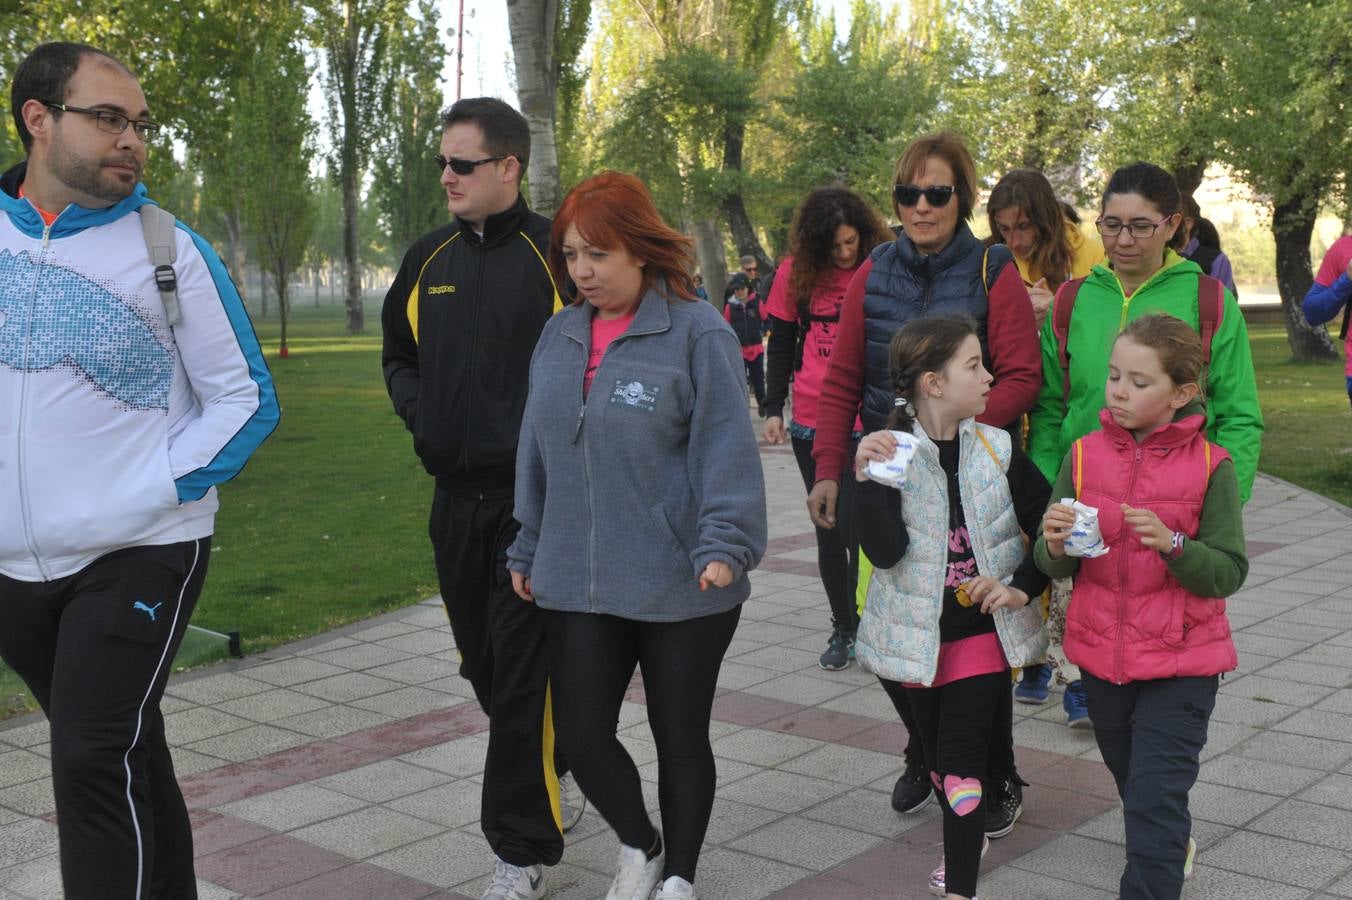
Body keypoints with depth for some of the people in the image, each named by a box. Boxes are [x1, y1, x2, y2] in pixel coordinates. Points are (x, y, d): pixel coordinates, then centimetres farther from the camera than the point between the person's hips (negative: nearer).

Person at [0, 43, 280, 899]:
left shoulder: (170, 250, -7)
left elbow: (246, 399, -3)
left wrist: (156, 491, -13)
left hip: (138, 557, -4)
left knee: (96, 764, -10)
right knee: (127, 750, 18)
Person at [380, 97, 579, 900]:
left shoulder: (556, 254, -9)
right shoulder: (430, 258, 10)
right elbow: (398, 355, 22)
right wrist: (419, 413, 6)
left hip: (536, 498, -7)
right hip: (456, 495, 7)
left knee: (523, 674, -4)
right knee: (485, 663, 17)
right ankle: (557, 780, 40)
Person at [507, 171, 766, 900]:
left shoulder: (697, 333, -9)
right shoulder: (559, 337, 8)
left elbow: (726, 450, -14)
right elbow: (538, 453, 13)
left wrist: (723, 545, -22)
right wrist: (529, 550, 16)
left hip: (682, 586, -4)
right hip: (578, 583, 5)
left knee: (680, 736, 10)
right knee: (580, 734, 5)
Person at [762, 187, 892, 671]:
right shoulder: (795, 272, 3)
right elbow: (781, 344, 10)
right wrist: (773, 408, 5)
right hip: (813, 423, 3)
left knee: (859, 527, -6)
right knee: (829, 528, 10)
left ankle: (866, 624, 11)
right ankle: (843, 627, 23)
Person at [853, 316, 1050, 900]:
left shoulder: (997, 451, -6)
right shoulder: (889, 452, -12)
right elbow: (884, 552, -21)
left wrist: (1022, 587, -11)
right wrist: (868, 479, -31)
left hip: (983, 634, -1)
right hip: (915, 635, 1)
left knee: (961, 759, -4)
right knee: (935, 754, 19)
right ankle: (966, 838, 45)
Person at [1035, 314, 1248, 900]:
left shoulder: (1210, 466, -11)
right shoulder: (1084, 454, -2)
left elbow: (1228, 572, -14)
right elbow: (1054, 566, 0)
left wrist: (1171, 543, -30)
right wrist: (1056, 547, -22)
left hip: (1180, 660, -4)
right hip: (1102, 654, 5)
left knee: (1155, 798, -8)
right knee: (1131, 780, 25)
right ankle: (1176, 847, 54)